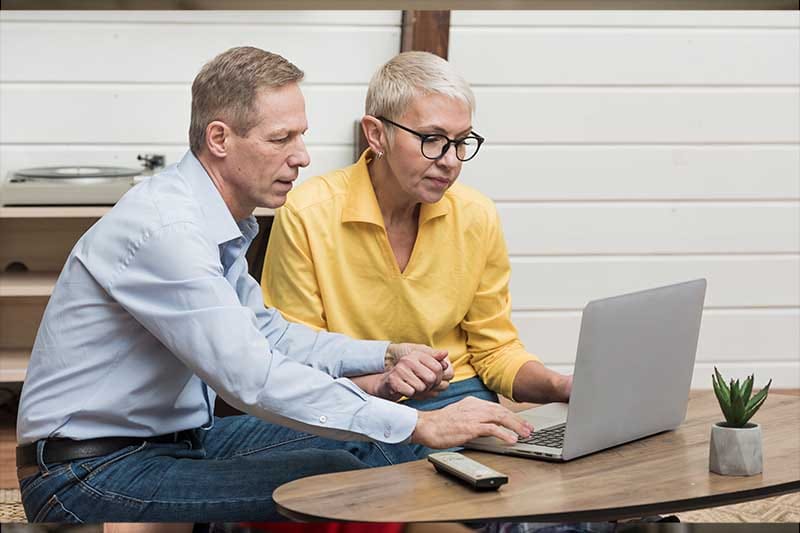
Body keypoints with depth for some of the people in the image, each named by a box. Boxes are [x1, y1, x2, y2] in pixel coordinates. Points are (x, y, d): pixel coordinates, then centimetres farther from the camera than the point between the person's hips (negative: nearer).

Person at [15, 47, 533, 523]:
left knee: (373, 447, 3)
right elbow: (253, 378, -30)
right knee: (333, 479, -24)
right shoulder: (165, 229, -25)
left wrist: (387, 355, 6)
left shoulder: (218, 221, 7)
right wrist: (421, 425, -28)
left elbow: (266, 331, 20)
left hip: (180, 438, 10)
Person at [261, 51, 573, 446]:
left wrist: (559, 386, -10)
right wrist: (376, 381, -27)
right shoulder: (307, 215, -11)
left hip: (456, 399, 4)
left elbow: (496, 349, 11)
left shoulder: (477, 217, 1)